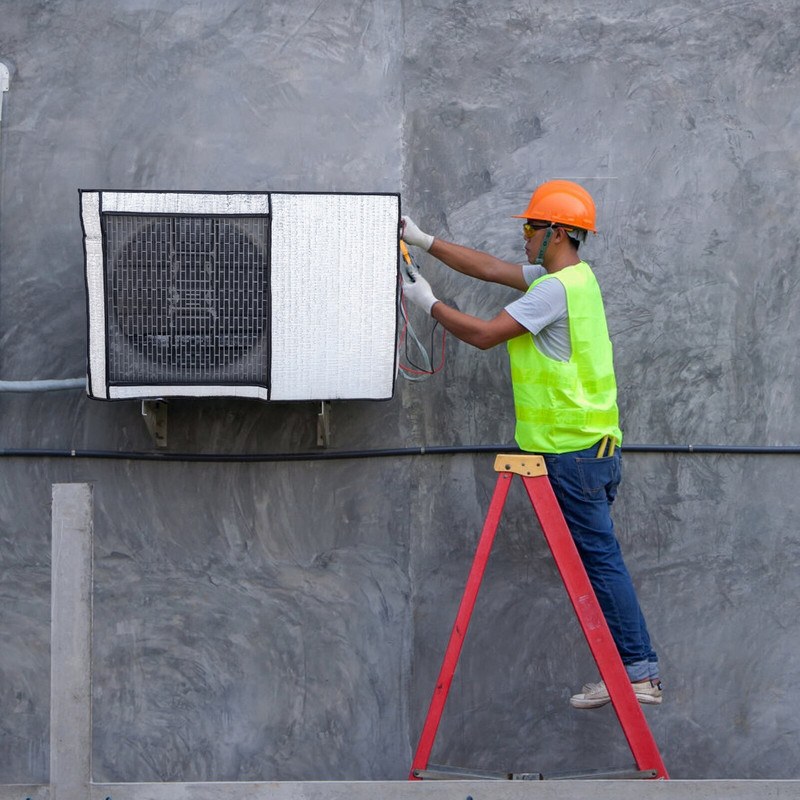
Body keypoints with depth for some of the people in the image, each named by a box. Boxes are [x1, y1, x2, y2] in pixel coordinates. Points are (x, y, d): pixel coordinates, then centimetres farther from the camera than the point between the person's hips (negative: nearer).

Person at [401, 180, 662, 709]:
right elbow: (490, 269, 22)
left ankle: (639, 670, -7)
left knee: (599, 557, -8)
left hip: (572, 451, -10)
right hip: (594, 447, 10)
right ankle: (635, 670, 11)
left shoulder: (557, 288, -16)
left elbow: (484, 334, -15)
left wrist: (429, 302, -3)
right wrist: (424, 241, 23)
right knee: (598, 557, 11)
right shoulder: (576, 277, 16)